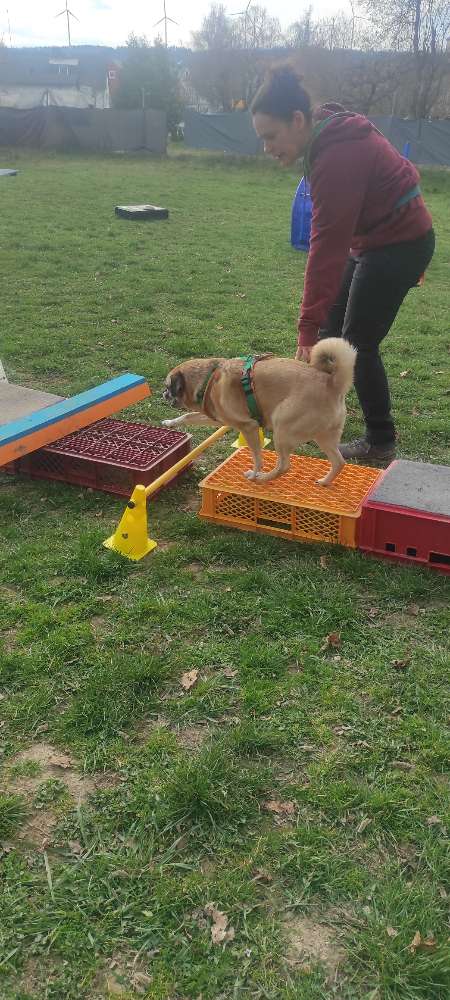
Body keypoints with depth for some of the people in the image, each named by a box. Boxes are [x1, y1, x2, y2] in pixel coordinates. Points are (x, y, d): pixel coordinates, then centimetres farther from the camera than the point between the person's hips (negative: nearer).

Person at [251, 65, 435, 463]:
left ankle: (381, 443, 10)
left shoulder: (338, 156, -29)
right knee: (330, 329, 13)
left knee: (359, 343, -3)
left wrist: (308, 327, -33)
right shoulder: (329, 138, 1)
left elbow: (327, 245, -32)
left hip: (399, 245, -9)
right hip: (373, 239, 10)